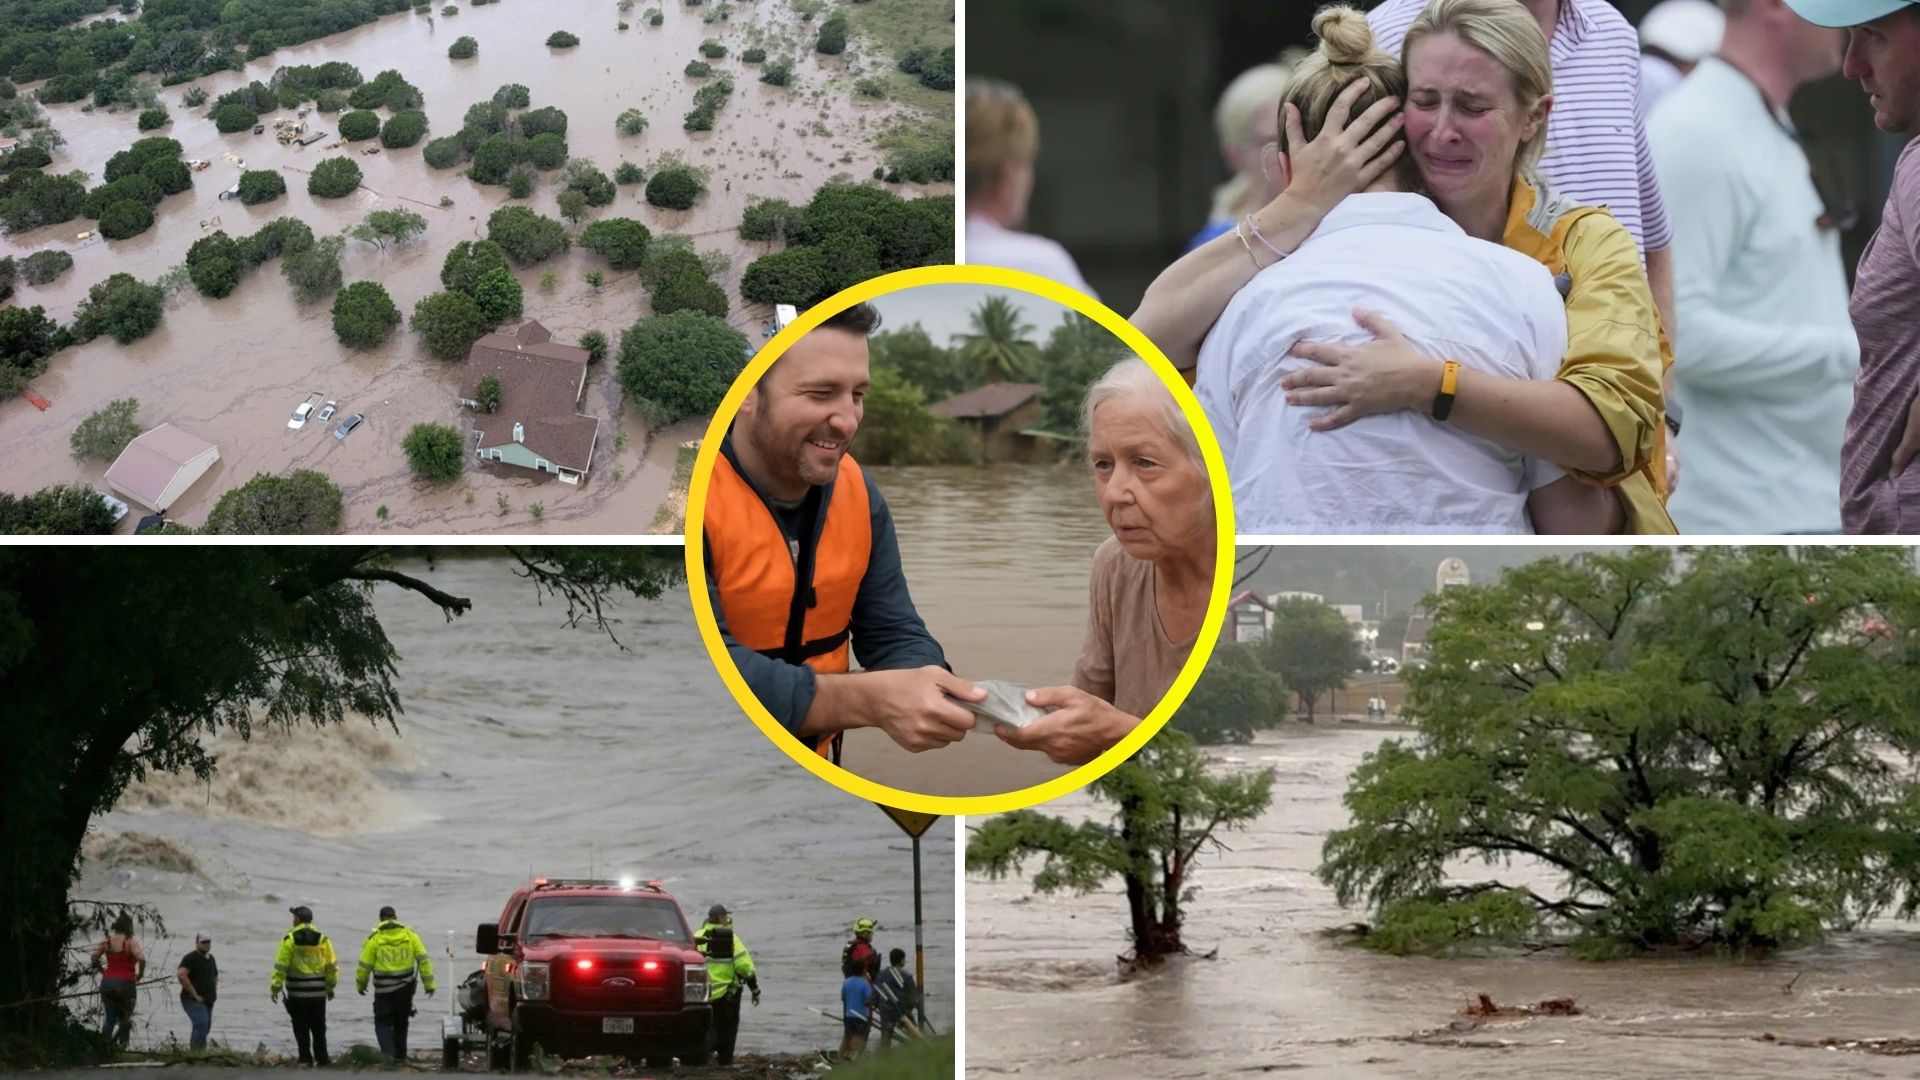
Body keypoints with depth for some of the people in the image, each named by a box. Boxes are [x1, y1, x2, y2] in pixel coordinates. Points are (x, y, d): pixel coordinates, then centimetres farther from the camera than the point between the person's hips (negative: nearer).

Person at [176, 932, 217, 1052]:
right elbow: (181, 974, -24)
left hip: (208, 1001, 9)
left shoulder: (211, 959, 17)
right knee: (201, 1023, -26)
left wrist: (214, 992, 16)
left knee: (205, 1028, 9)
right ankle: (195, 1051, -28)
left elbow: (215, 977, 34)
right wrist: (194, 994, -21)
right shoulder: (191, 958, -9)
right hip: (193, 1000, -9)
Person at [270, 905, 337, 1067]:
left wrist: (275, 987, -4)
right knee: (318, 1027, 12)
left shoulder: (289, 939, -8)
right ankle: (321, 1057, 11)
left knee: (301, 1027, 4)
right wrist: (331, 987, 16)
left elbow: (281, 966, -9)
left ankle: (305, 1058, 1)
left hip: (297, 992, -3)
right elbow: (332, 965, 5)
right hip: (318, 991, 3)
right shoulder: (322, 939, 2)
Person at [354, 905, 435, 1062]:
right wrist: (429, 983, 5)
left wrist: (360, 984, 13)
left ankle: (388, 1053, -17)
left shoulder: (374, 938, -8)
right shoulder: (409, 935, -1)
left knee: (383, 1023, 2)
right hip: (405, 988, 3)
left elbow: (364, 965, -4)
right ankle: (400, 1055, 24)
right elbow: (423, 960, -1)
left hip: (384, 990, -3)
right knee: (401, 1023, 17)